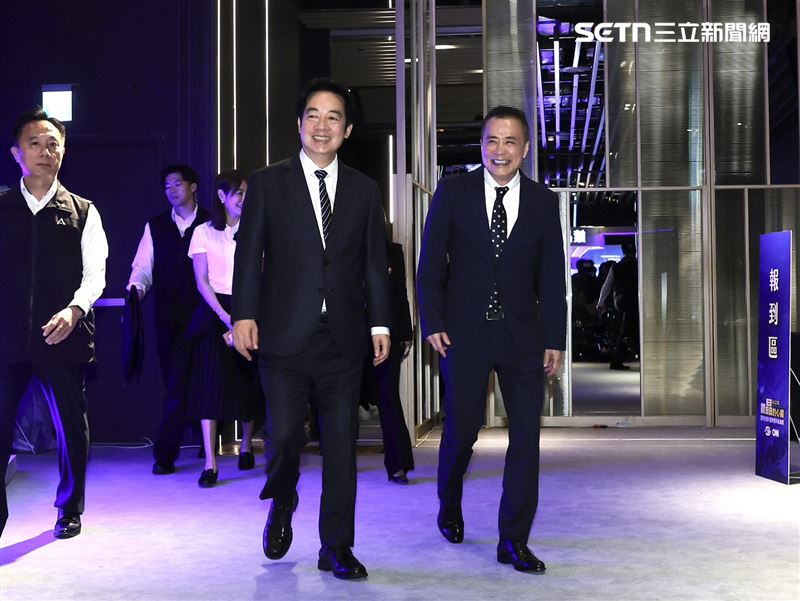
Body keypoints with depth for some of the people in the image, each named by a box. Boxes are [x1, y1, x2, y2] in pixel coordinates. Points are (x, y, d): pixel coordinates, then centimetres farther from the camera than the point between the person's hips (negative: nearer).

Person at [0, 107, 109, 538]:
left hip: (63, 337, 0)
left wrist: (75, 309, -18)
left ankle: (70, 510, 27)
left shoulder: (82, 212, 6)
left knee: (71, 426, 9)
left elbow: (95, 272, 0)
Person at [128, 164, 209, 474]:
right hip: (167, 315, 4)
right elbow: (143, 266, 6)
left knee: (181, 382, -10)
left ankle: (164, 452, -6)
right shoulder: (156, 226, 13)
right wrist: (136, 287, -15)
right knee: (176, 381, 9)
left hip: (200, 313, -4)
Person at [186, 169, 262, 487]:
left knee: (248, 382, 5)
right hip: (213, 312, -1)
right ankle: (210, 463, -9)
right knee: (211, 383, -8)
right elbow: (202, 281, -2)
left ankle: (246, 447, 26)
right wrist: (226, 317, -14)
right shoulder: (204, 232, 4)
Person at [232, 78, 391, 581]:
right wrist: (245, 314, -9)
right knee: (284, 435, -1)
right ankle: (282, 509, 31)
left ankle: (337, 548, 15)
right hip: (285, 335, -2)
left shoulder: (365, 190, 11)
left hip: (344, 337, 2)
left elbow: (375, 263, 10)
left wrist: (380, 323, 3)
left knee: (342, 445, 3)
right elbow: (249, 255, 1)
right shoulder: (267, 183, 5)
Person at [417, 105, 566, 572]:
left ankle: (514, 541, 10)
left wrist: (555, 339, 2)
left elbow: (552, 277, 7)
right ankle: (450, 509, 33)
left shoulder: (543, 201, 6)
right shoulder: (453, 192, 1)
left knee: (527, 436, -1)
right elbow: (431, 264, 2)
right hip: (465, 331, -2)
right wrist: (433, 323, -6)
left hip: (523, 333, 2)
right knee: (461, 429, 3)